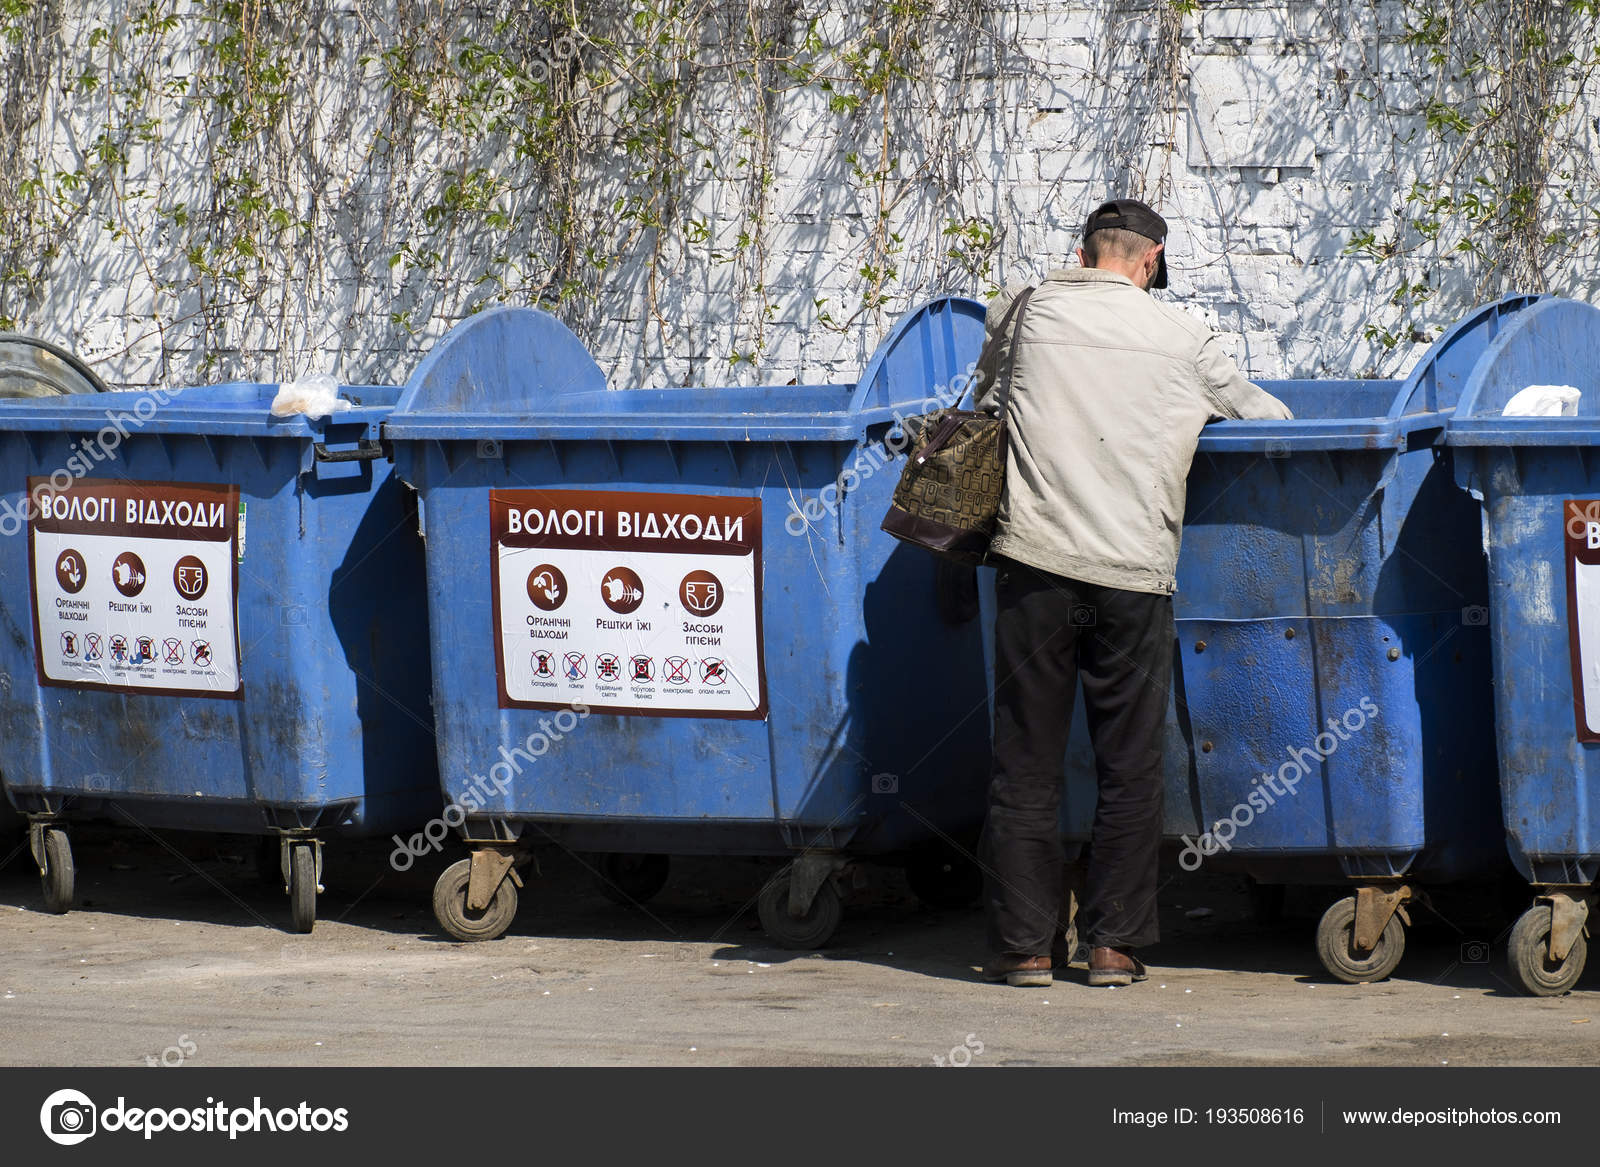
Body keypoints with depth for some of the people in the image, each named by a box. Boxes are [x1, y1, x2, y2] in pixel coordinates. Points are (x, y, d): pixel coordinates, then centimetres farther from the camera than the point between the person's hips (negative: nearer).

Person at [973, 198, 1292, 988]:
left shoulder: (1022, 312, 6)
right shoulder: (1180, 339, 5)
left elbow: (988, 403, 22)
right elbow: (1268, 416, 18)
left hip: (1034, 566, 1)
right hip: (1132, 576, -1)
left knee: (1025, 764, 5)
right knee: (1131, 770, 8)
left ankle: (1025, 943, 5)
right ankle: (1114, 943, 7)